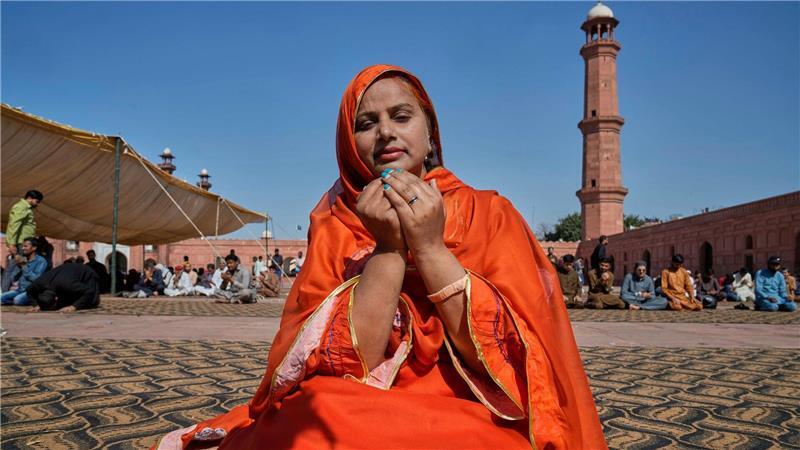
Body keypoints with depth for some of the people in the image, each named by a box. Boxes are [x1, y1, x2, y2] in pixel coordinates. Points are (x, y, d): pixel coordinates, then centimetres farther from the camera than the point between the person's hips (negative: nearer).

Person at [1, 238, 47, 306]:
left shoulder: (41, 261, -7)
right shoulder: (23, 259, 13)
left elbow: (36, 279, -17)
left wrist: (24, 266, -15)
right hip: (20, 289, 6)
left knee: (17, 300, -30)